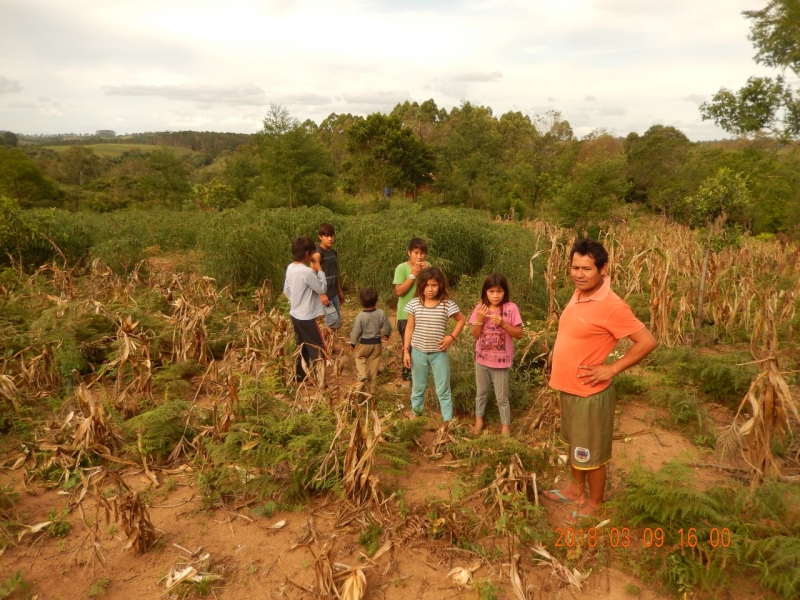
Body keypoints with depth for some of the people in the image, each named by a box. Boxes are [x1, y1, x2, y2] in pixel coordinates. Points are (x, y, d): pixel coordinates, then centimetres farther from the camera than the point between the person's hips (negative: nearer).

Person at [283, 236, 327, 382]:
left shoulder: (290, 268, 1)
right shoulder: (307, 272, -25)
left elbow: (286, 290, 11)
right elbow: (322, 289, -15)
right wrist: (319, 270, -9)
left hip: (295, 314, 9)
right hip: (306, 317, -9)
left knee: (302, 346, 21)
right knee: (318, 349, 3)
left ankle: (300, 374, 31)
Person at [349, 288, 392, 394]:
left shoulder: (360, 316, -20)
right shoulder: (381, 313, -12)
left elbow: (356, 332, -13)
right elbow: (387, 327, -1)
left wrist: (353, 343, 3)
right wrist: (387, 334, 21)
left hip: (364, 343, -2)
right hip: (377, 343, 2)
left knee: (359, 357, 24)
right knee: (373, 363, 13)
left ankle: (362, 376, 1)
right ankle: (371, 387, 20)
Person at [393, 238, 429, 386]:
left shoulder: (427, 267, 1)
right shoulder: (402, 268, -13)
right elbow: (399, 291, -19)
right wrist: (413, 275, -23)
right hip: (406, 315, -4)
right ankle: (405, 375, 19)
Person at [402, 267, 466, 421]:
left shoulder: (447, 304, -11)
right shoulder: (414, 303, -8)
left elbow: (461, 320, 5)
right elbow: (410, 328, 0)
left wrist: (452, 337, -8)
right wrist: (406, 350, -2)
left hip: (439, 353, -1)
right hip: (418, 352, 2)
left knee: (443, 389, 8)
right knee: (418, 386, 19)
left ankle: (448, 419, 20)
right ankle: (416, 412, 39)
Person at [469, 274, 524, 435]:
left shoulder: (511, 308, -13)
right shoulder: (480, 308, -5)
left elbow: (519, 334, -10)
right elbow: (475, 336, -2)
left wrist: (503, 323, -23)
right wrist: (479, 319, -18)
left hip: (501, 361, -3)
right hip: (482, 359, 3)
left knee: (502, 397, 10)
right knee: (481, 392, 20)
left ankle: (505, 426, 27)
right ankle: (479, 421, 39)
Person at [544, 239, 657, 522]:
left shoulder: (612, 307, -25)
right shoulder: (578, 294, 1)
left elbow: (647, 341, -23)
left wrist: (612, 369, -19)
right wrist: (560, 377, 11)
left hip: (590, 393, -8)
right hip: (568, 389, 8)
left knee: (591, 453, 11)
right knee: (575, 445, 25)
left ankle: (594, 503, 32)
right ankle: (576, 489, 45)